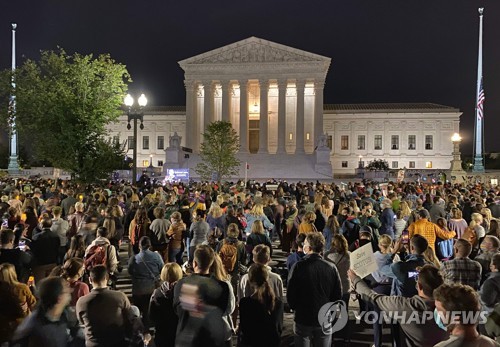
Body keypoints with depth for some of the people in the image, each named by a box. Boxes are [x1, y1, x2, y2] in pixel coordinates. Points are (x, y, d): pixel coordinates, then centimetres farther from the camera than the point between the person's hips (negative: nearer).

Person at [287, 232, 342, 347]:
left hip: (302, 317, -2)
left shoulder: (298, 267, -16)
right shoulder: (331, 268, -9)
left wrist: (295, 308, 7)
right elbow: (338, 295, -3)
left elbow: (290, 294, -12)